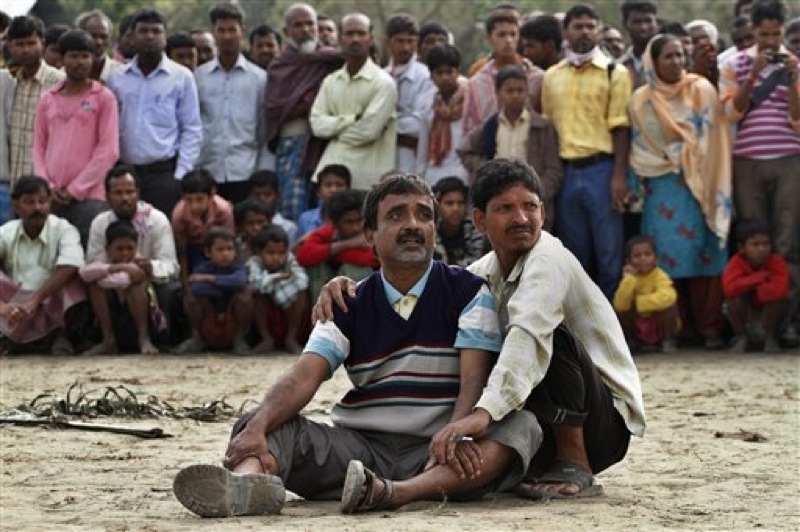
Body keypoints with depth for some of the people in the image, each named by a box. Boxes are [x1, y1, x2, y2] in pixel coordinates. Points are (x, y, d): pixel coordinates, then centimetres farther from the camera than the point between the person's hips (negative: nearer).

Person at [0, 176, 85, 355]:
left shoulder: (64, 230, -7)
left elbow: (69, 268, -25)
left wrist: (34, 301, -35)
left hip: (53, 312, -2)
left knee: (74, 276, -25)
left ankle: (62, 337, -14)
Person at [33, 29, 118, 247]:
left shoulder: (104, 98, 2)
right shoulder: (47, 99, 14)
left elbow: (108, 151, -5)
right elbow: (39, 147, 14)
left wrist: (75, 190, -8)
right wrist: (47, 187, -2)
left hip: (89, 198, -4)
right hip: (51, 199, 4)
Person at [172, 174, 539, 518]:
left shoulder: (467, 292, 5)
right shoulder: (350, 306, 11)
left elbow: (474, 379, -10)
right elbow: (304, 377, -5)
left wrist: (456, 437, -32)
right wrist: (257, 427, -27)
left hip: (434, 450, -2)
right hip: (361, 445, 2)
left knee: (521, 427, -31)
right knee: (264, 424, -18)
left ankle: (398, 492, -53)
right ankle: (246, 482, -56)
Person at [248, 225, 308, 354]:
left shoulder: (290, 260, -16)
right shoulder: (254, 263, -20)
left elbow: (301, 280, -33)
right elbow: (255, 282, -40)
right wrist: (277, 278, -48)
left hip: (287, 309, 1)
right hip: (265, 311, -1)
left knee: (302, 293, -25)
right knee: (257, 293, -28)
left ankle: (291, 338, -15)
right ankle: (266, 339, -17)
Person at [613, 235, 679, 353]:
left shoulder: (660, 277, -19)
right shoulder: (629, 277, -9)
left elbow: (667, 297, -40)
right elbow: (620, 305, -23)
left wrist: (638, 302, -30)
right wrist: (629, 278, -29)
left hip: (659, 325, -3)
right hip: (638, 328, 3)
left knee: (670, 307, -29)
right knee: (619, 311, -20)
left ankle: (668, 340, -6)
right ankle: (630, 341, 5)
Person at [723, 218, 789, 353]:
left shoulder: (777, 262, -24)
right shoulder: (736, 263, -22)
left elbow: (780, 290, -42)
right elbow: (729, 288, -41)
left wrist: (748, 286, -34)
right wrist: (758, 278, -38)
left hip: (768, 311, 0)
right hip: (744, 312, 0)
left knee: (780, 299, -31)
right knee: (734, 298, -31)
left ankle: (770, 338, -6)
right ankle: (741, 338, -6)